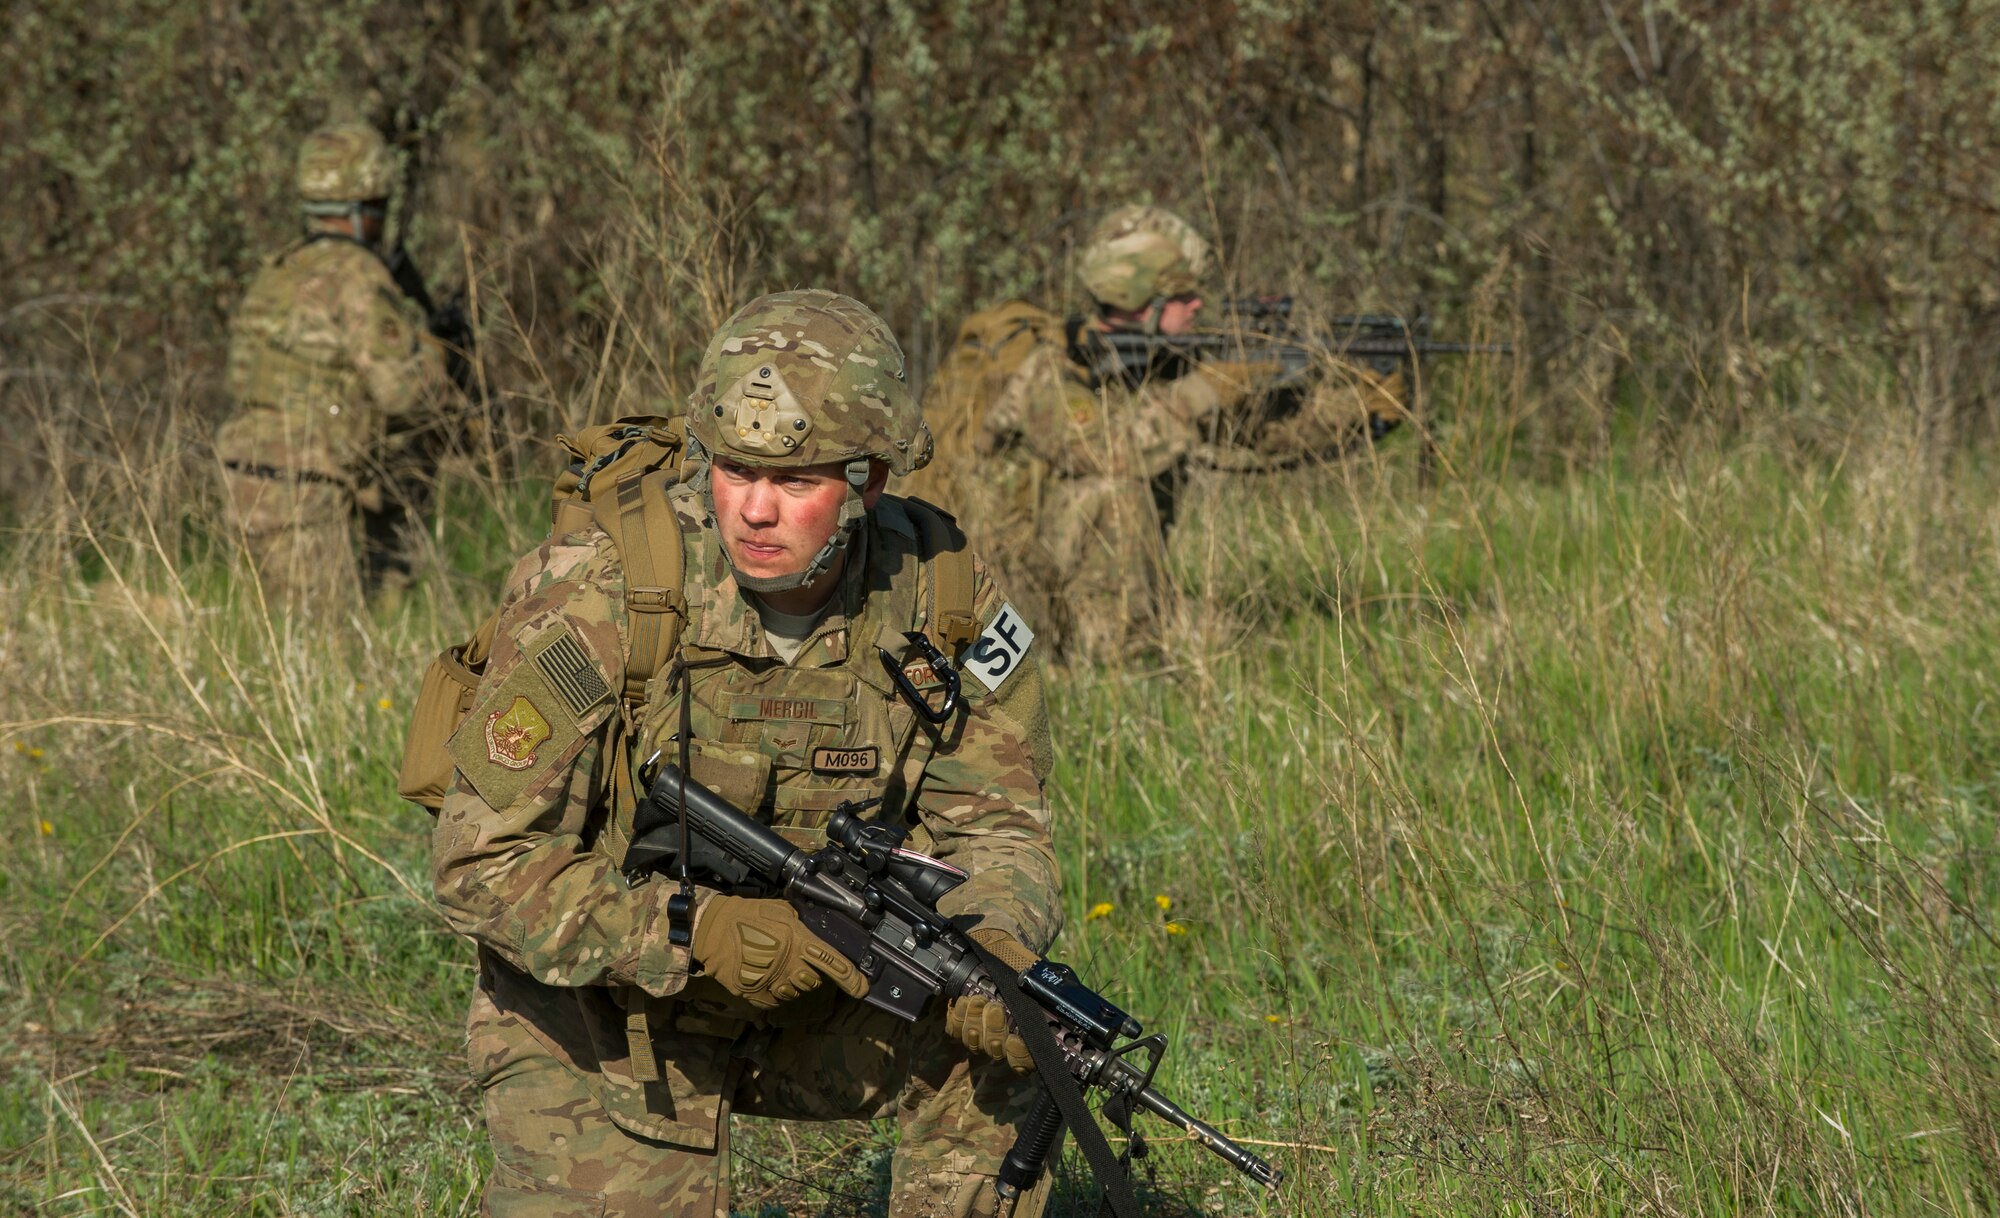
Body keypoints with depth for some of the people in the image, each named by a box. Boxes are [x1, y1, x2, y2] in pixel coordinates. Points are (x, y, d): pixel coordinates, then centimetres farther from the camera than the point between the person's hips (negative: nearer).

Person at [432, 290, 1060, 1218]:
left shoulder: (942, 599, -14)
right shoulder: (592, 600, -25)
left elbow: (995, 826, -6)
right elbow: (484, 864, -22)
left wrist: (996, 946, -31)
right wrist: (693, 933, -35)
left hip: (811, 991, 3)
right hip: (600, 1018, -3)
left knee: (1001, 1036, -21)